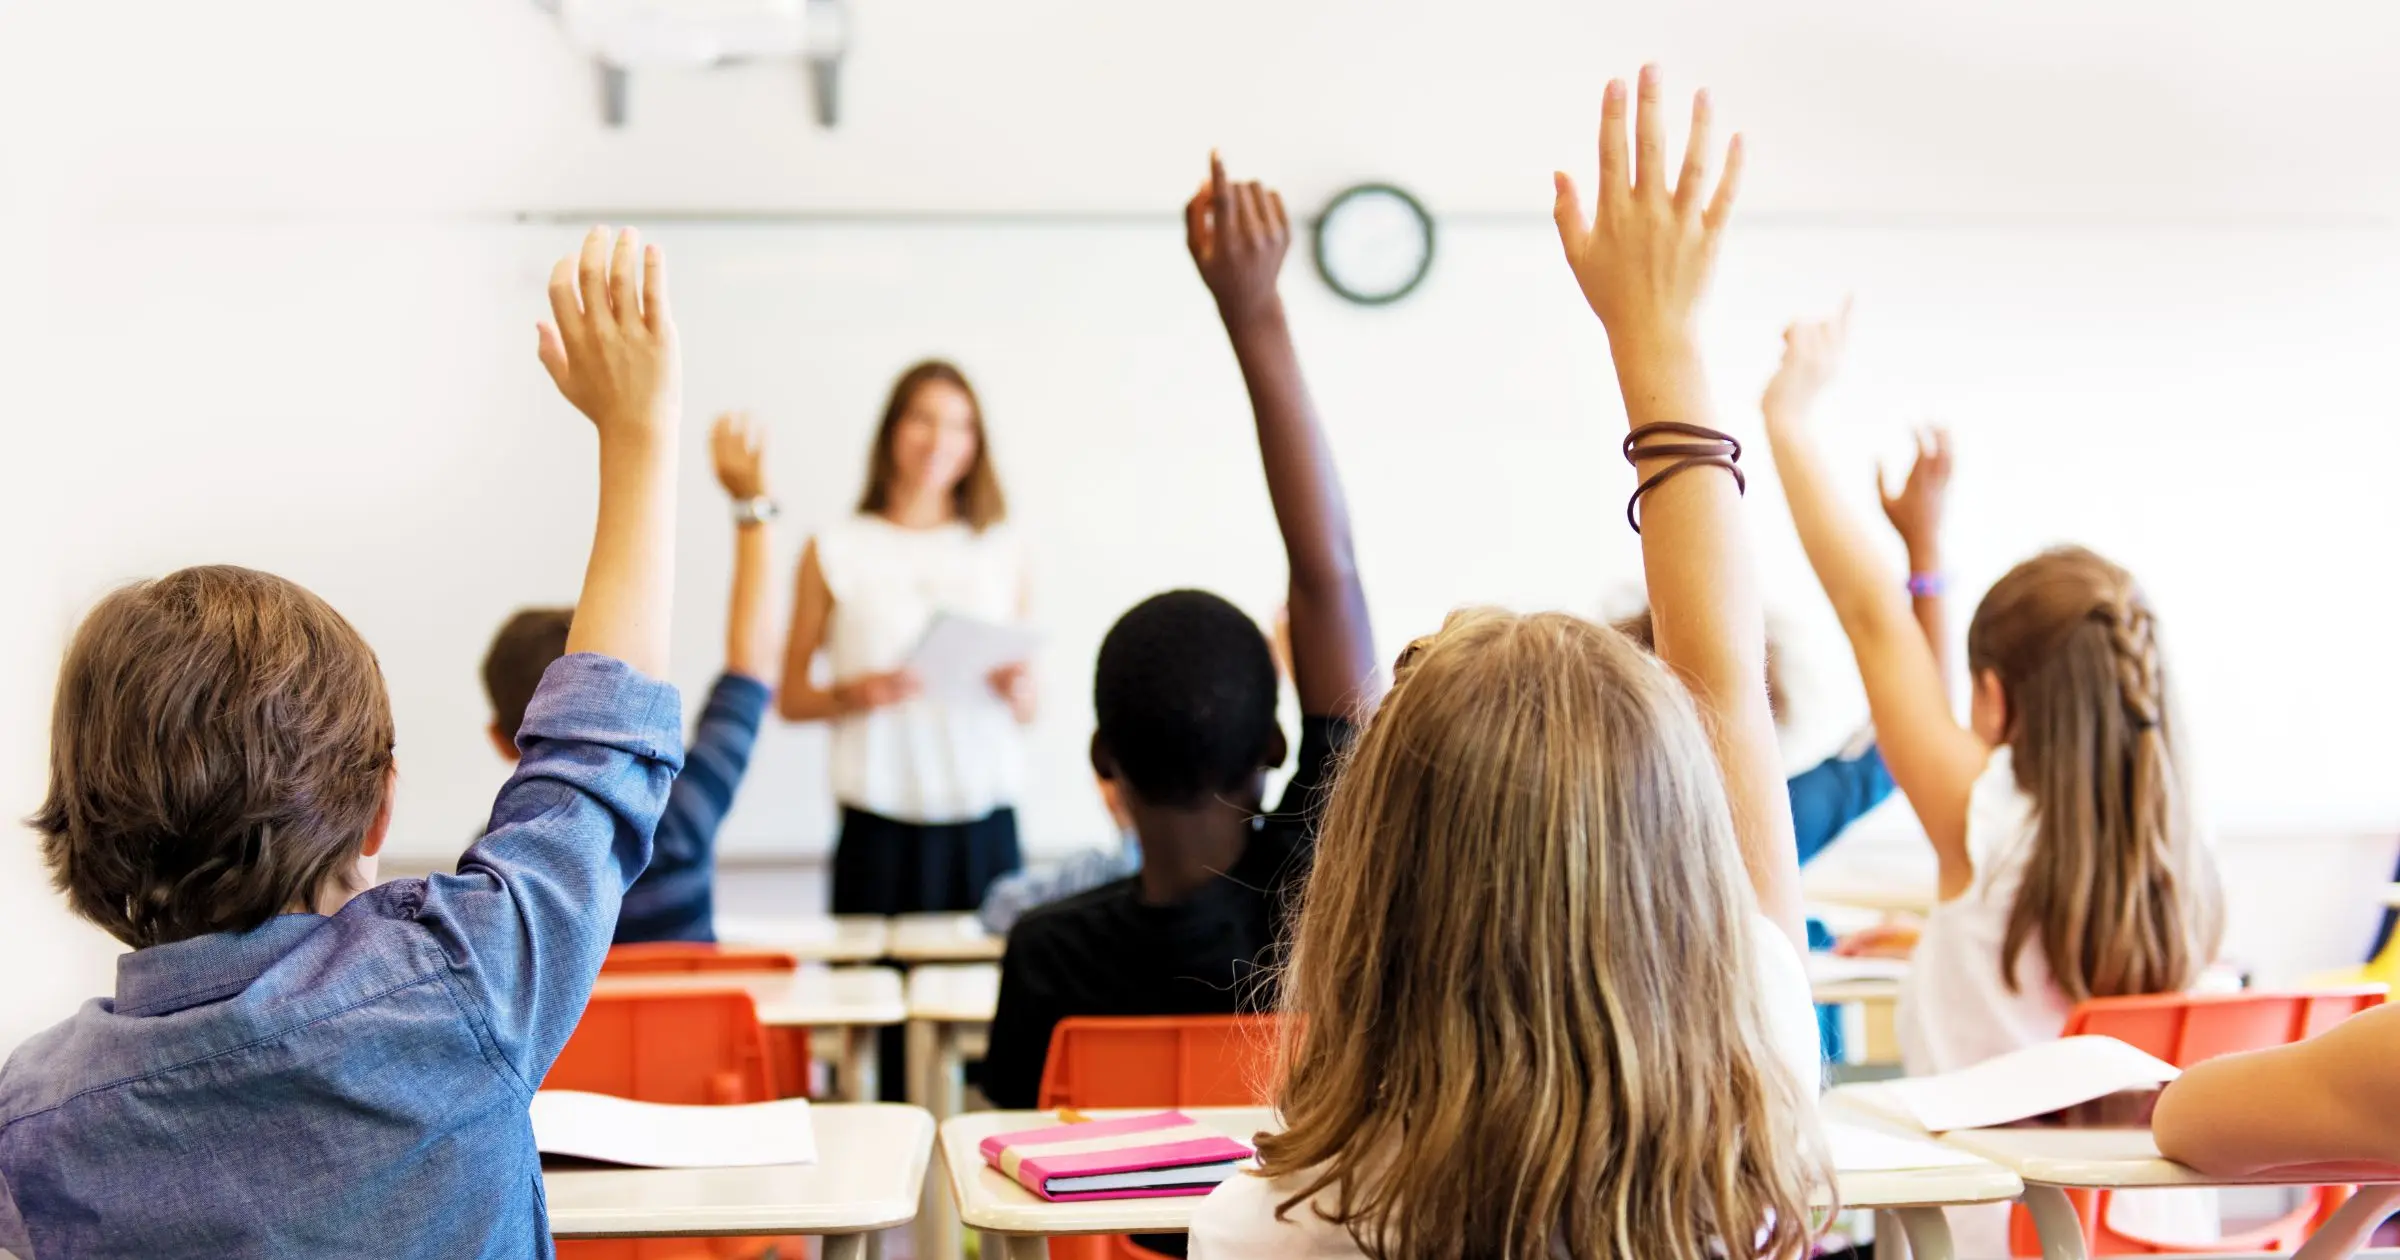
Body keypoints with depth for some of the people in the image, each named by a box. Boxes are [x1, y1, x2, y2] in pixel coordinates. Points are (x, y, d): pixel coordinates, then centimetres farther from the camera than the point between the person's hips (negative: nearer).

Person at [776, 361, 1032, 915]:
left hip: (984, 824, 2)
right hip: (881, 824, -2)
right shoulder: (835, 551, 6)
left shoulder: (1000, 551, 13)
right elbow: (791, 698, 6)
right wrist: (852, 695, -12)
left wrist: (1017, 690, -6)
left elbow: (1028, 711, 15)